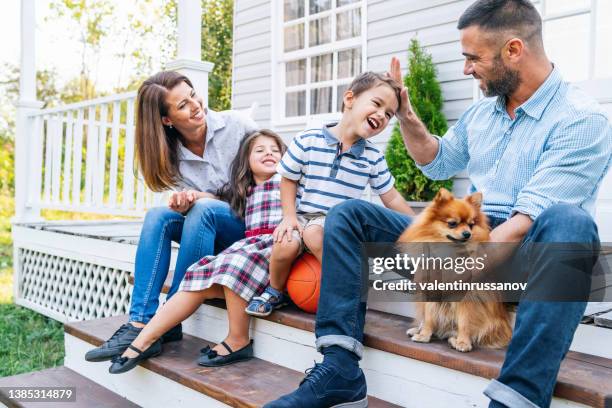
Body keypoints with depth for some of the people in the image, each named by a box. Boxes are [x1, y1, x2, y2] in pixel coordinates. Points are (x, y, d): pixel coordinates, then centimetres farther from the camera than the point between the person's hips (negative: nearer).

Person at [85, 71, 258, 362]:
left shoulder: (236, 125, -8)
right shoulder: (170, 156, 1)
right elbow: (188, 197, -4)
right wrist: (189, 199, -31)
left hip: (253, 226, -3)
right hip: (209, 231, 3)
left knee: (203, 209, -33)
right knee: (158, 216, -24)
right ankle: (140, 323, -29)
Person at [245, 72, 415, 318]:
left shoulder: (373, 158, 2)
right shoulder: (308, 141, -4)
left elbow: (391, 198, 10)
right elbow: (288, 179, 4)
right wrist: (290, 215, -7)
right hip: (302, 216, 1)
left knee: (314, 232, -33)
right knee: (285, 246, -27)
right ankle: (276, 291, 4)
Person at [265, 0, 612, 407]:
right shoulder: (481, 111, 12)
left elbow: (532, 218, -21)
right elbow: (438, 163, 28)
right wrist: (406, 116, 14)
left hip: (523, 256, -6)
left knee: (568, 223, -39)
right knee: (349, 215, -6)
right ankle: (340, 371, -20)